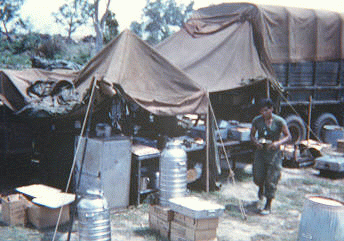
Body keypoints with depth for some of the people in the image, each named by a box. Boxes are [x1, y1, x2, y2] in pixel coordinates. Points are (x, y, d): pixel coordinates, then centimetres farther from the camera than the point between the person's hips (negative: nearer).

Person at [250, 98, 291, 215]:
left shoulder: (279, 121, -9)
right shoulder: (256, 121, -1)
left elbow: (288, 136, -6)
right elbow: (252, 134, 9)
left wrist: (278, 143, -25)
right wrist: (255, 142, -13)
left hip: (274, 152, -2)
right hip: (260, 151, 3)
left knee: (271, 180, -2)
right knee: (258, 177, 4)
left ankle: (268, 206, 11)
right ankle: (261, 188, 42)